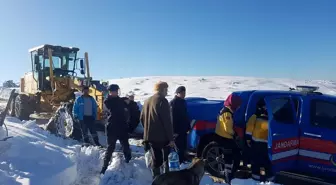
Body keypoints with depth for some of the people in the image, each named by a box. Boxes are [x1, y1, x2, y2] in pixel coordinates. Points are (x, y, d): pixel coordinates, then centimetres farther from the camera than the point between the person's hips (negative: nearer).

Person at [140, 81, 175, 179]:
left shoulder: (147, 101, 12)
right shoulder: (162, 101, -13)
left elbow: (142, 118, 19)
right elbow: (167, 121, -18)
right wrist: (171, 138, -16)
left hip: (150, 136, 7)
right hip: (162, 136, -7)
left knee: (156, 160, 13)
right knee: (167, 159, 7)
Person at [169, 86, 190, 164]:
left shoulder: (183, 102, 12)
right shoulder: (173, 102, -15)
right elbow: (172, 117, -20)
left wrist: (188, 127, 15)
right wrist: (174, 130, -23)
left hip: (183, 129, 8)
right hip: (177, 130, -8)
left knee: (183, 146, 16)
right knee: (178, 146, -1)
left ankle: (182, 159, 30)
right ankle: (178, 162, 9)